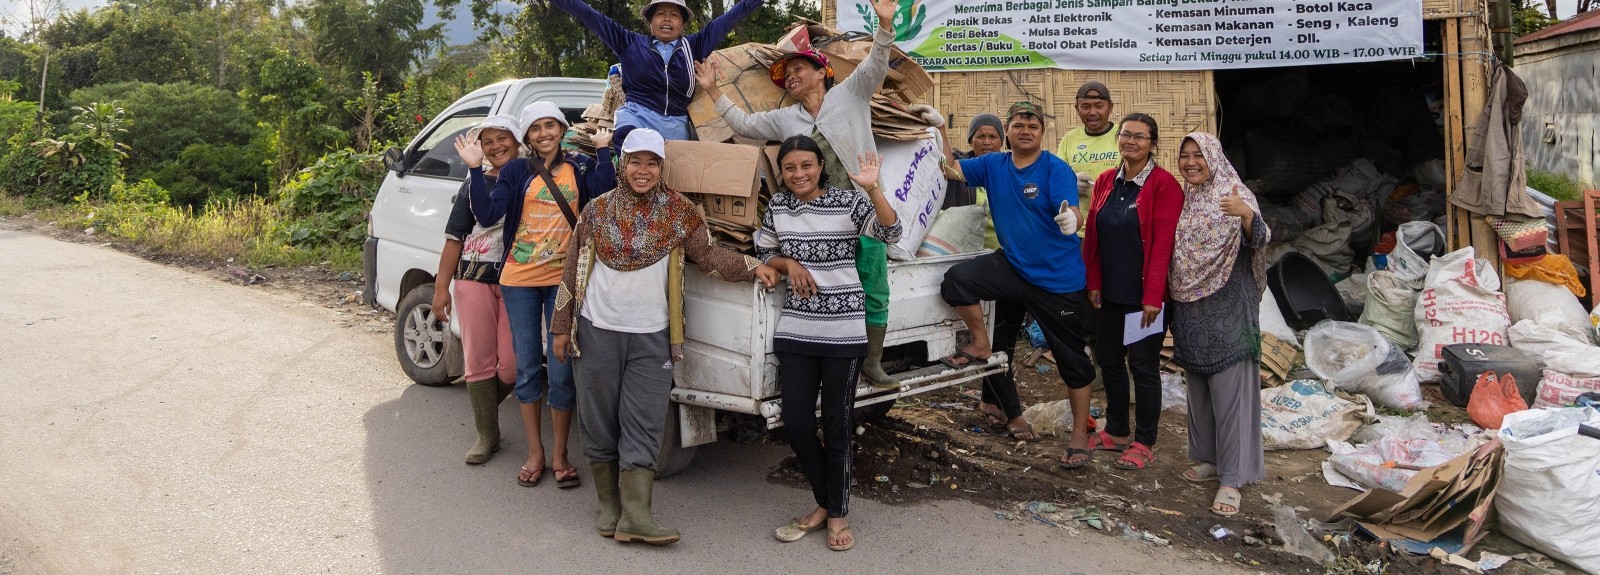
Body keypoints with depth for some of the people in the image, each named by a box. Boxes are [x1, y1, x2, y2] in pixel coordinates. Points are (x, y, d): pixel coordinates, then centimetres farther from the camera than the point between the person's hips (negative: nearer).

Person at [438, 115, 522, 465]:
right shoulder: (474, 184, 11)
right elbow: (455, 238, 10)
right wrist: (441, 287, 6)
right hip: (474, 279, 2)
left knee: (511, 365, -5)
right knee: (478, 360, 3)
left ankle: (484, 403, 27)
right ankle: (487, 435, 16)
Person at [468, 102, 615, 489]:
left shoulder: (580, 167, 4)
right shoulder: (517, 172, 4)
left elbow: (603, 191, -17)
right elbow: (487, 214, -9)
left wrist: (603, 149, -16)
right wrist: (475, 170, -16)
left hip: (564, 280, -1)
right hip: (519, 281, 1)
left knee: (561, 371, 1)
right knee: (528, 368, 9)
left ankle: (560, 456, 16)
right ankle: (535, 453, 23)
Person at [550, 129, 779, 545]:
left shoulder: (679, 212, 1)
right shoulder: (598, 210, 3)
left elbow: (709, 254, -1)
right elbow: (573, 269, 6)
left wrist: (752, 267, -18)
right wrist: (561, 327, 5)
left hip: (651, 338, -1)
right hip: (597, 333, 1)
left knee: (643, 429, -3)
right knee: (600, 424, 7)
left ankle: (635, 516, -1)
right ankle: (609, 506, 20)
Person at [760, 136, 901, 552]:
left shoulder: (847, 201, -6)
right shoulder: (777, 206, 6)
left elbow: (890, 233, -18)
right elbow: (764, 253, 16)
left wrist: (873, 188, -31)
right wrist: (790, 263, -4)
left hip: (844, 332, -4)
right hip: (795, 331, 4)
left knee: (836, 426, 4)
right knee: (795, 425, 5)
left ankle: (838, 514, 22)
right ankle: (824, 503, 28)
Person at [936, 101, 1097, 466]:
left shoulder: (1056, 169, -15)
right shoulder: (994, 165, 2)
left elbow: (1073, 215, -26)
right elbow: (953, 168, 4)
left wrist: (1070, 220, -49)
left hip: (1058, 279, -4)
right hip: (1012, 267, 4)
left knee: (1071, 359, 3)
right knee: (957, 279, -19)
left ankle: (1080, 435, 19)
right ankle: (980, 344, 5)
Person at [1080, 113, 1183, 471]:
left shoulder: (1164, 185, -11)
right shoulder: (1106, 182, 7)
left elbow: (1163, 244, -15)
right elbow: (1092, 236, 10)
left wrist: (1153, 295, -18)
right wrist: (1093, 282, 6)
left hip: (1143, 295, -6)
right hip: (1110, 293, 6)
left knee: (1143, 366, 2)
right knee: (1108, 359, 13)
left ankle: (1144, 444, 14)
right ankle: (1116, 432, 29)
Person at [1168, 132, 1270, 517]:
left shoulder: (1235, 194, -7)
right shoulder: (1182, 200, 11)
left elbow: (1258, 241, -20)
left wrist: (1246, 214, -38)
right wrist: (1170, 297, 12)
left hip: (1227, 309, -6)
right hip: (1190, 311, 6)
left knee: (1229, 391, -6)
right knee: (1198, 388, 13)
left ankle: (1232, 478, -2)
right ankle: (1209, 458, 27)